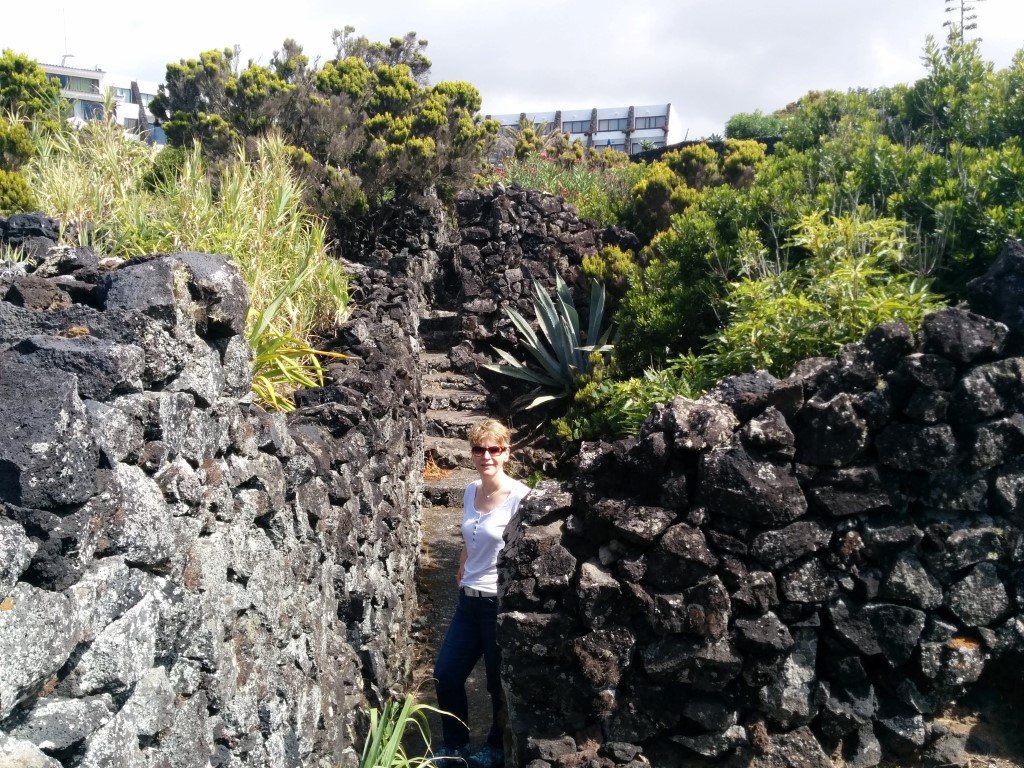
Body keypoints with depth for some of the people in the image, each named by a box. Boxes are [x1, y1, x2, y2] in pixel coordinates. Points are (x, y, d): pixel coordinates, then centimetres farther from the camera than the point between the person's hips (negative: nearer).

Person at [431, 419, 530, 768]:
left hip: (502, 603, -7)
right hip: (469, 600, 7)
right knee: (445, 674, 13)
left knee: (501, 683, 11)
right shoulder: (470, 492, 5)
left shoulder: (520, 497, -17)